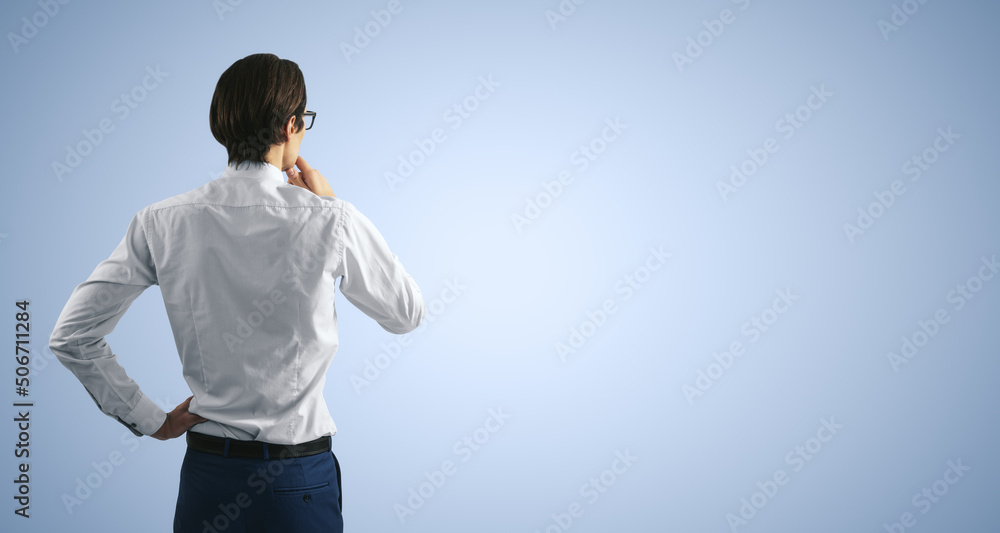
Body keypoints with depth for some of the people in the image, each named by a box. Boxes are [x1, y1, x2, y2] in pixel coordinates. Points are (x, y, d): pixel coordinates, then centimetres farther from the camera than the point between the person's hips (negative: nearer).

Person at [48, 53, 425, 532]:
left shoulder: (162, 224, -6)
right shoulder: (329, 222, -15)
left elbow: (70, 337, -2)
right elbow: (406, 314, 1)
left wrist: (151, 421, 5)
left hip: (206, 473, 3)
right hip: (299, 479, -2)